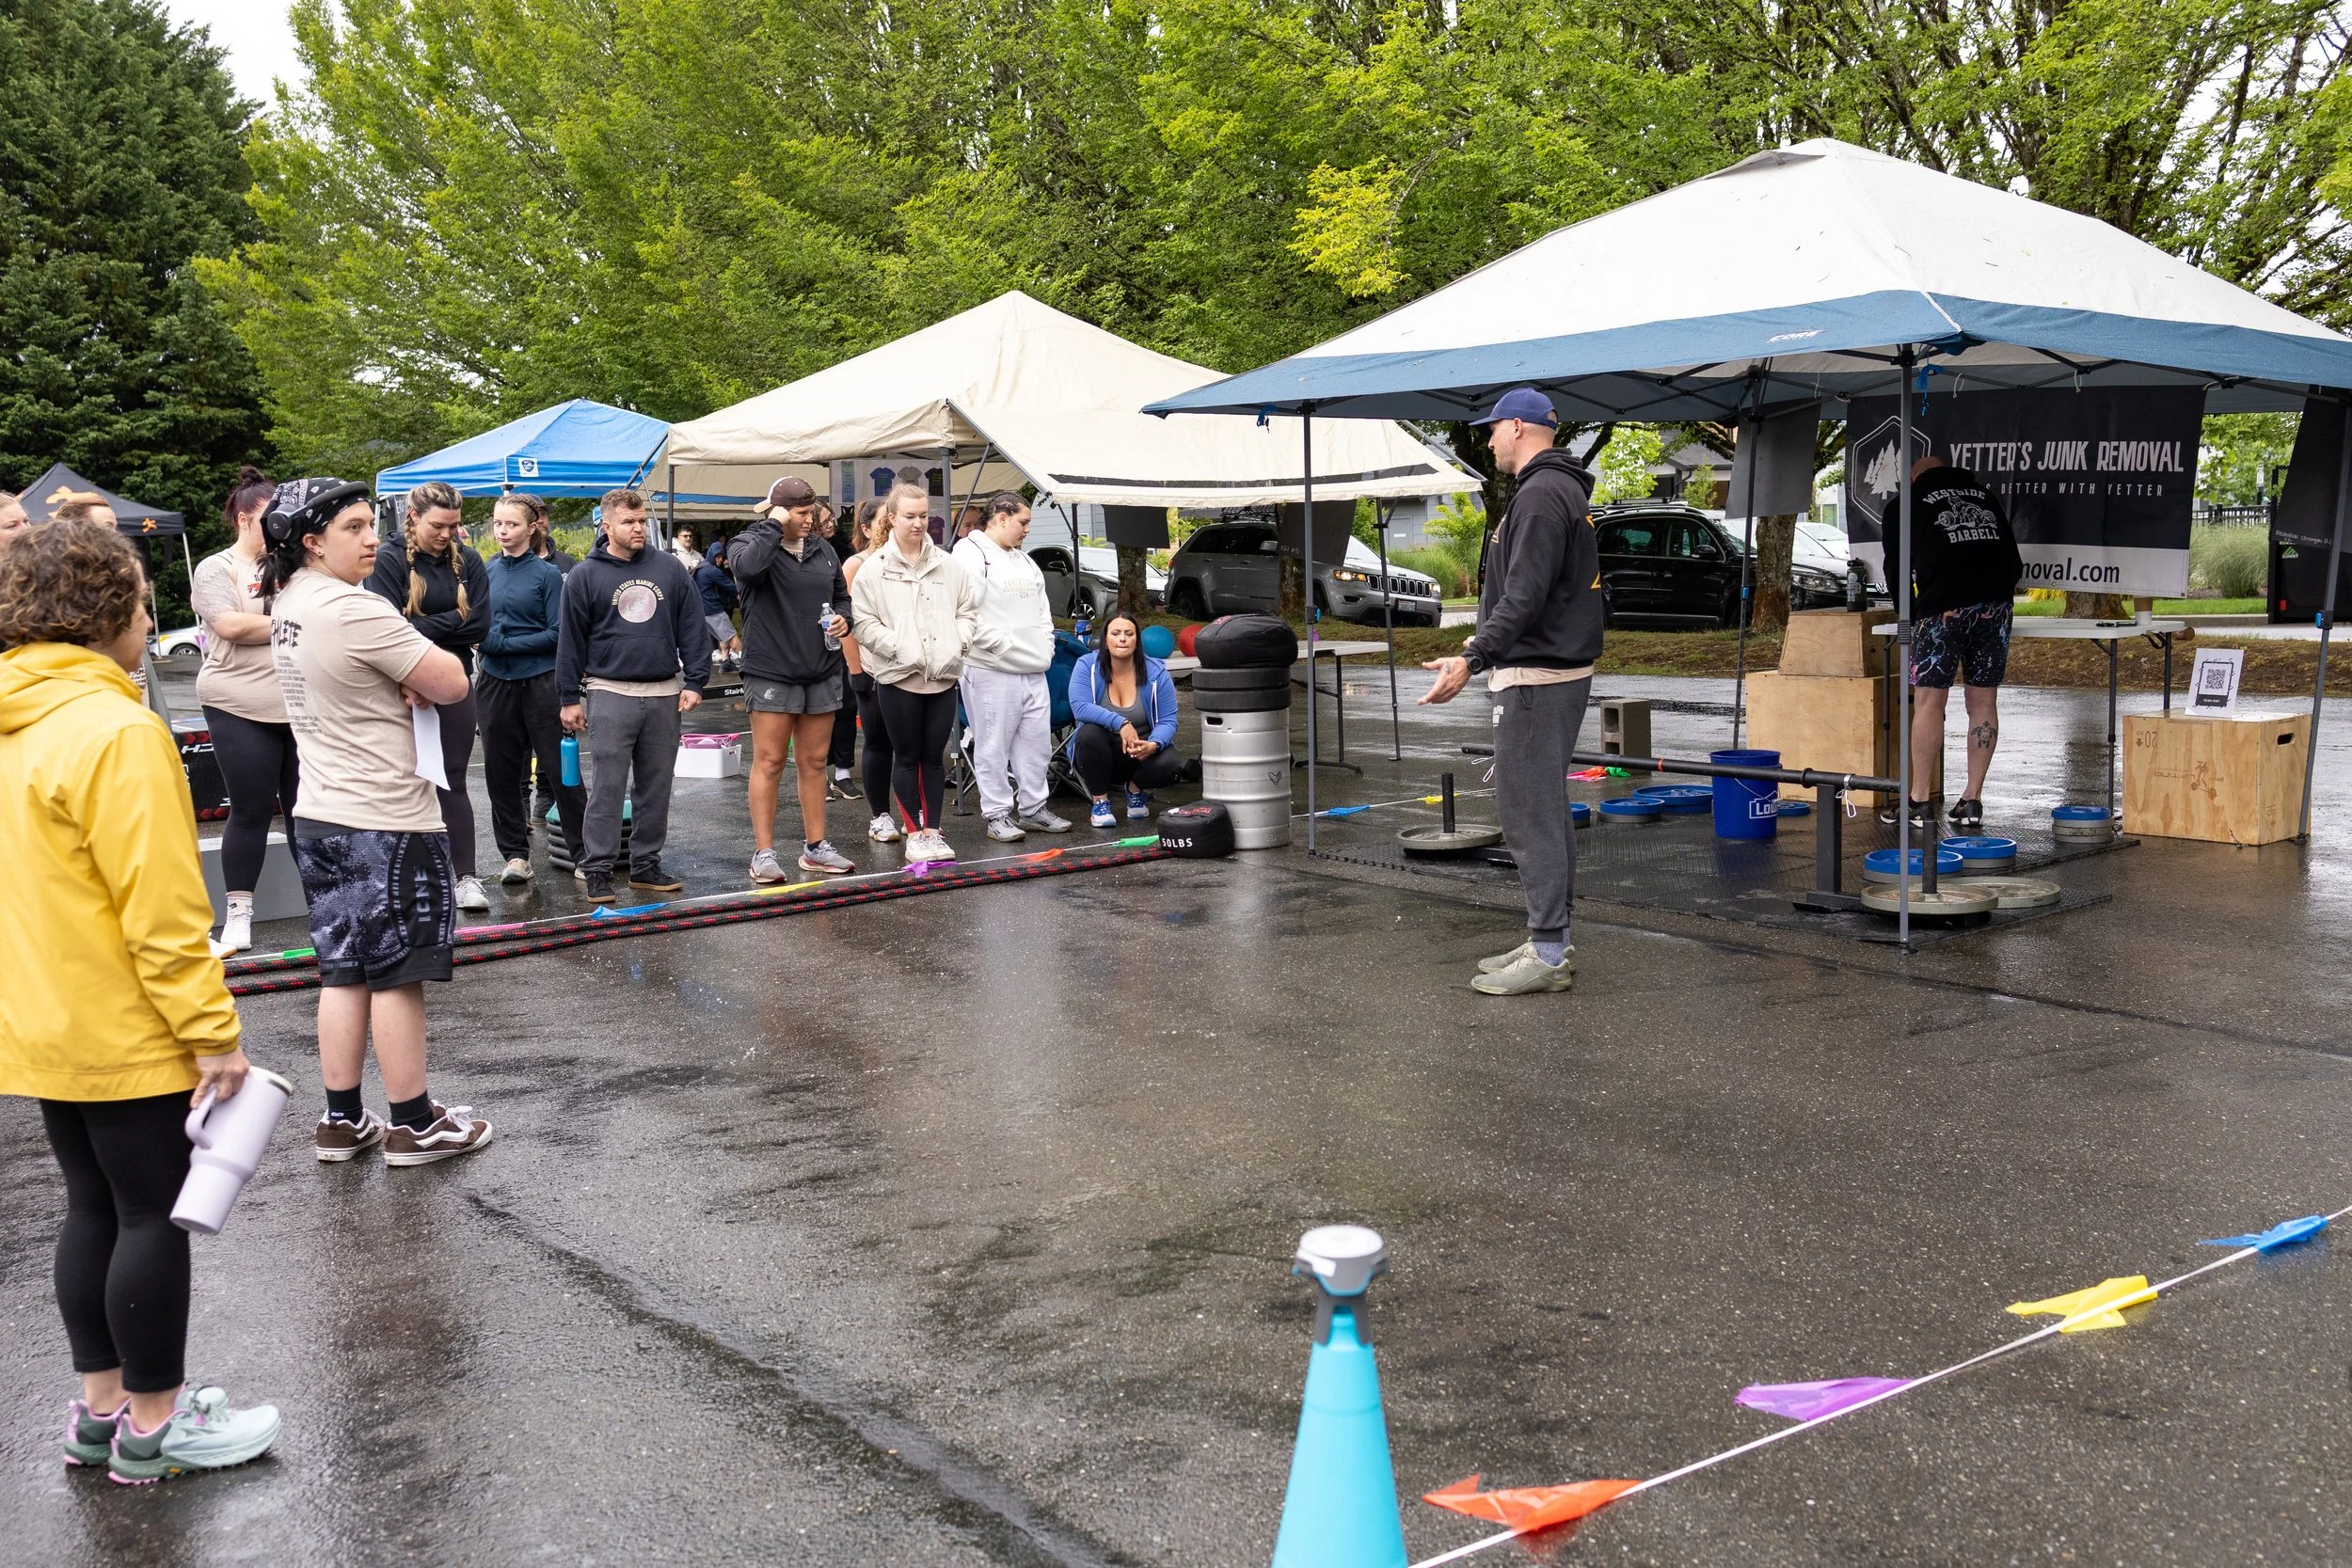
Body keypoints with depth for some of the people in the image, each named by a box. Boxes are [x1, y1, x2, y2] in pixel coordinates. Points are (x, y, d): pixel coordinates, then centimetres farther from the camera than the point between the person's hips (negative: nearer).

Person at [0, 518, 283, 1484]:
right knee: (155, 1216, 3)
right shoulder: (116, 731, -21)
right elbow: (159, 907, -23)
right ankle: (151, 1426, 13)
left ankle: (101, 1406, 28)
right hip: (126, 1033, -9)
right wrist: (212, 1030, -19)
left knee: (94, 1209, 18)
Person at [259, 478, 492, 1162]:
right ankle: (413, 1124, 12)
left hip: (321, 817, 9)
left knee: (343, 971, 13)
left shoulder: (288, 604, 9)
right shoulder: (354, 610, -20)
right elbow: (452, 683, -17)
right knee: (398, 974, 2)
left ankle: (342, 1121, 19)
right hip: (387, 822, -8)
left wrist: (401, 680, -3)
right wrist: (418, 674, 2)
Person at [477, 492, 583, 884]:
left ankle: (584, 853, 6)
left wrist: (507, 644, -14)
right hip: (495, 683, 4)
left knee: (560, 768, -1)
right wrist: (485, 637, -8)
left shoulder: (547, 574, -4)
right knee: (501, 771, 8)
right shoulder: (485, 572, 8)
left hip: (540, 682, -4)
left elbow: (557, 634, -8)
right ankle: (514, 854, 18)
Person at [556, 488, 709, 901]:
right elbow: (570, 639, 4)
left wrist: (694, 681, 2)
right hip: (610, 693, -3)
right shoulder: (585, 576, 1)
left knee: (656, 786, 8)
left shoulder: (669, 568, 8)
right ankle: (597, 869, 2)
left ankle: (646, 864, 18)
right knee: (607, 787, -5)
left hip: (664, 694, 3)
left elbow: (692, 626, 9)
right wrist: (570, 697, 2)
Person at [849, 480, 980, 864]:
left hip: (943, 676, 3)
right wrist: (901, 648, -16)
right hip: (898, 677, -3)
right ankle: (914, 832, 13)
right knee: (907, 757, 5)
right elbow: (863, 622, -6)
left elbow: (968, 610, 11)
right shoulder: (873, 569, -3)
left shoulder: (947, 565, 7)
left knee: (934, 756, 8)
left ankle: (933, 830, 16)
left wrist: (957, 642, -6)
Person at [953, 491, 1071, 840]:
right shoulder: (971, 554, -8)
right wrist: (1000, 644, -17)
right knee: (994, 747, -3)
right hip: (993, 672, -8)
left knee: (1036, 743, 10)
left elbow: (1042, 608, 27)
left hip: (1034, 672, 9)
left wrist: (1046, 644, 12)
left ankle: (1033, 810, 19)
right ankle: (998, 815, 3)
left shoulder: (1024, 560, 21)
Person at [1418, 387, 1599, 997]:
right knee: (1545, 808, 15)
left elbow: (1525, 594, -26)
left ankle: (1547, 955, -7)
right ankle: (1551, 941, 23)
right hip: (1560, 669, 11)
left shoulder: (1541, 495, -16)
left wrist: (1472, 661, -32)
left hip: (1536, 677, -11)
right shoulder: (1565, 490, 18)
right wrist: (1483, 644, 32)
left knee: (1528, 810, -9)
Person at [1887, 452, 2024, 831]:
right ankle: (1973, 801, 12)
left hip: (1942, 605, -4)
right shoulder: (1985, 495, 24)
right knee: (1983, 701, 8)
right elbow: (2014, 561, 22)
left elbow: (1897, 572, 17)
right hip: (1995, 603, 4)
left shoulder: (1902, 506, 15)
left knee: (1929, 701, -1)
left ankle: (1920, 803, 0)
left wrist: (1912, 615, 30)